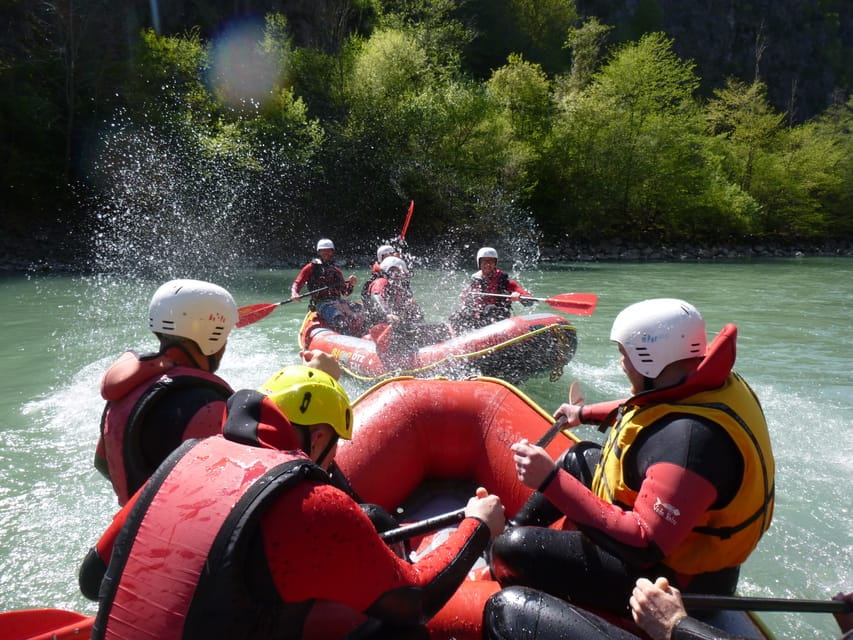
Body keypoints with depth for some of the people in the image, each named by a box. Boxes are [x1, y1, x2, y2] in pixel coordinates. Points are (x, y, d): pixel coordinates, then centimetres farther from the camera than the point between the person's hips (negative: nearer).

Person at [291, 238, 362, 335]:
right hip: (322, 304, -5)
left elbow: (345, 293, 23)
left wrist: (351, 284, 3)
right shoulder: (311, 267, 10)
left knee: (358, 318, -20)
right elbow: (297, 284, 7)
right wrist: (294, 294, -15)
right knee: (340, 321, -33)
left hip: (339, 301, 5)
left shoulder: (336, 270, 24)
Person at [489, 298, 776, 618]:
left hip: (675, 578, -10)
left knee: (514, 549, -18)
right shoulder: (702, 382, -7)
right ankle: (511, 529, 35)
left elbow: (644, 545, -35)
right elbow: (649, 412, 16)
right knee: (580, 458, 23)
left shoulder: (690, 438, -36)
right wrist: (586, 413, 26)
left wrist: (551, 480, -35)